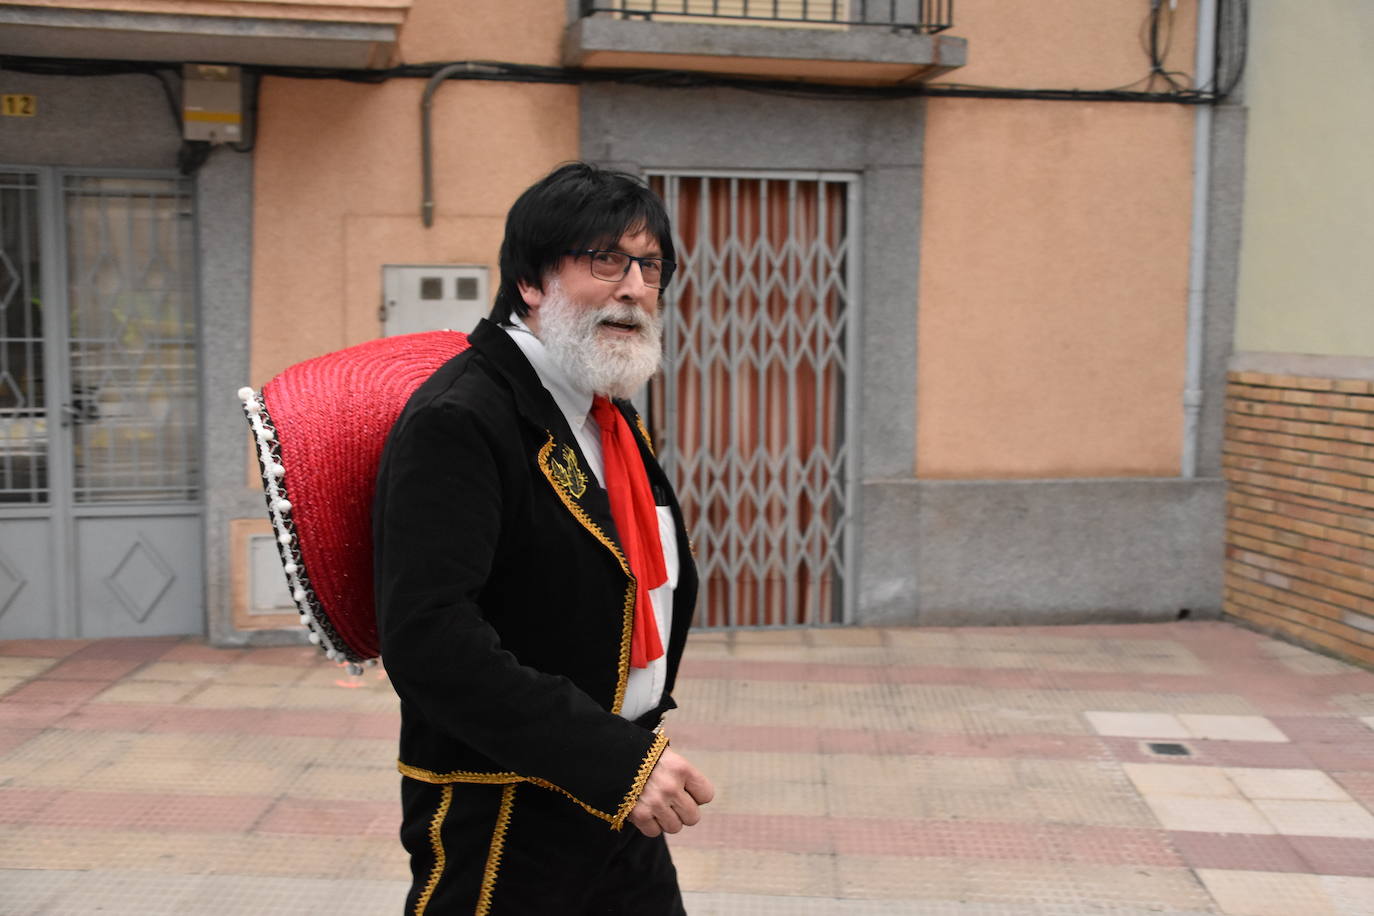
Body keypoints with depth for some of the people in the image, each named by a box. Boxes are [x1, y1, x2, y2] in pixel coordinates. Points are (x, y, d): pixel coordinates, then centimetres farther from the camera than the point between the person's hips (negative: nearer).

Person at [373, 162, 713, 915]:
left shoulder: (612, 417, 9)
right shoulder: (457, 420, -20)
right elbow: (430, 639, -29)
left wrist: (641, 732, 12)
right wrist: (613, 758, -30)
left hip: (624, 805, 8)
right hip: (501, 831, -8)